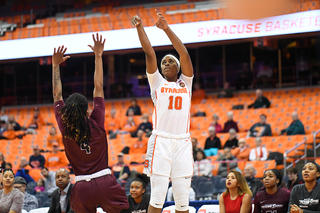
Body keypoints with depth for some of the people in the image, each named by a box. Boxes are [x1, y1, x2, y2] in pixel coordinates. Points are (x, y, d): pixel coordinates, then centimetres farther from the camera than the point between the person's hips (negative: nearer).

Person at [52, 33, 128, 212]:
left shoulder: (65, 128, -1)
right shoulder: (96, 124, -5)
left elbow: (57, 96, 9)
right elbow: (98, 88, 0)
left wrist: (56, 65, 14)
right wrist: (98, 56, 5)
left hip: (82, 188, 2)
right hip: (105, 183, -2)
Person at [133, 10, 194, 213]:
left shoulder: (185, 83, 17)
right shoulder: (157, 82, 15)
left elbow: (185, 54, 5)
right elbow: (149, 54, 5)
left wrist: (167, 29, 0)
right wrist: (140, 28, -2)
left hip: (183, 143, 2)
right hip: (161, 141, -2)